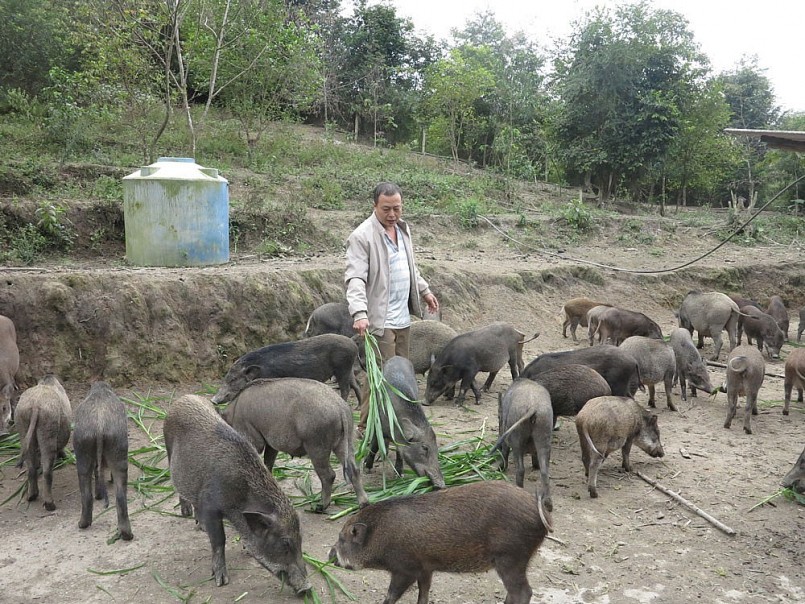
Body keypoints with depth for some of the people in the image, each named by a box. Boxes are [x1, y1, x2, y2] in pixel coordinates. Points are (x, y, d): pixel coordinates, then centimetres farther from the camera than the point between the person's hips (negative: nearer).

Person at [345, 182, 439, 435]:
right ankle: (367, 427, 6)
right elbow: (355, 279, -22)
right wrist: (359, 313, -34)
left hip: (402, 318, 8)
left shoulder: (403, 229, 12)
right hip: (379, 319, -8)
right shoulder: (362, 236, -15)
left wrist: (424, 291, 30)